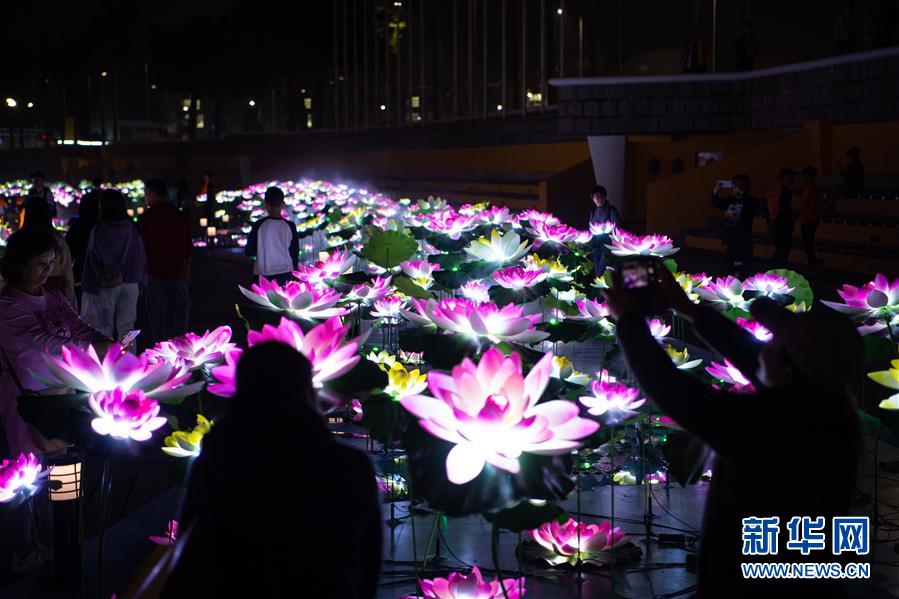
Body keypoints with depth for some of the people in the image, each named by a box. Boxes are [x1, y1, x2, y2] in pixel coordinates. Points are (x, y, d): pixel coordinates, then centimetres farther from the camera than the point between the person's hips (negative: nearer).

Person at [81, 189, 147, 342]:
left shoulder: (99, 231, -11)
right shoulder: (133, 230, -1)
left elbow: (92, 261, -7)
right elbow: (141, 259, 6)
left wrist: (89, 287, 0)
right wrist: (140, 283, 15)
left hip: (106, 285, -3)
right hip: (130, 284, 4)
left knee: (104, 327, 3)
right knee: (126, 327, 9)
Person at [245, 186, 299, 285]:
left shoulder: (259, 225, -8)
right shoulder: (290, 226, -4)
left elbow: (249, 252, -2)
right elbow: (294, 253, 2)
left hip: (264, 275, -1)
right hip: (285, 274, 1)